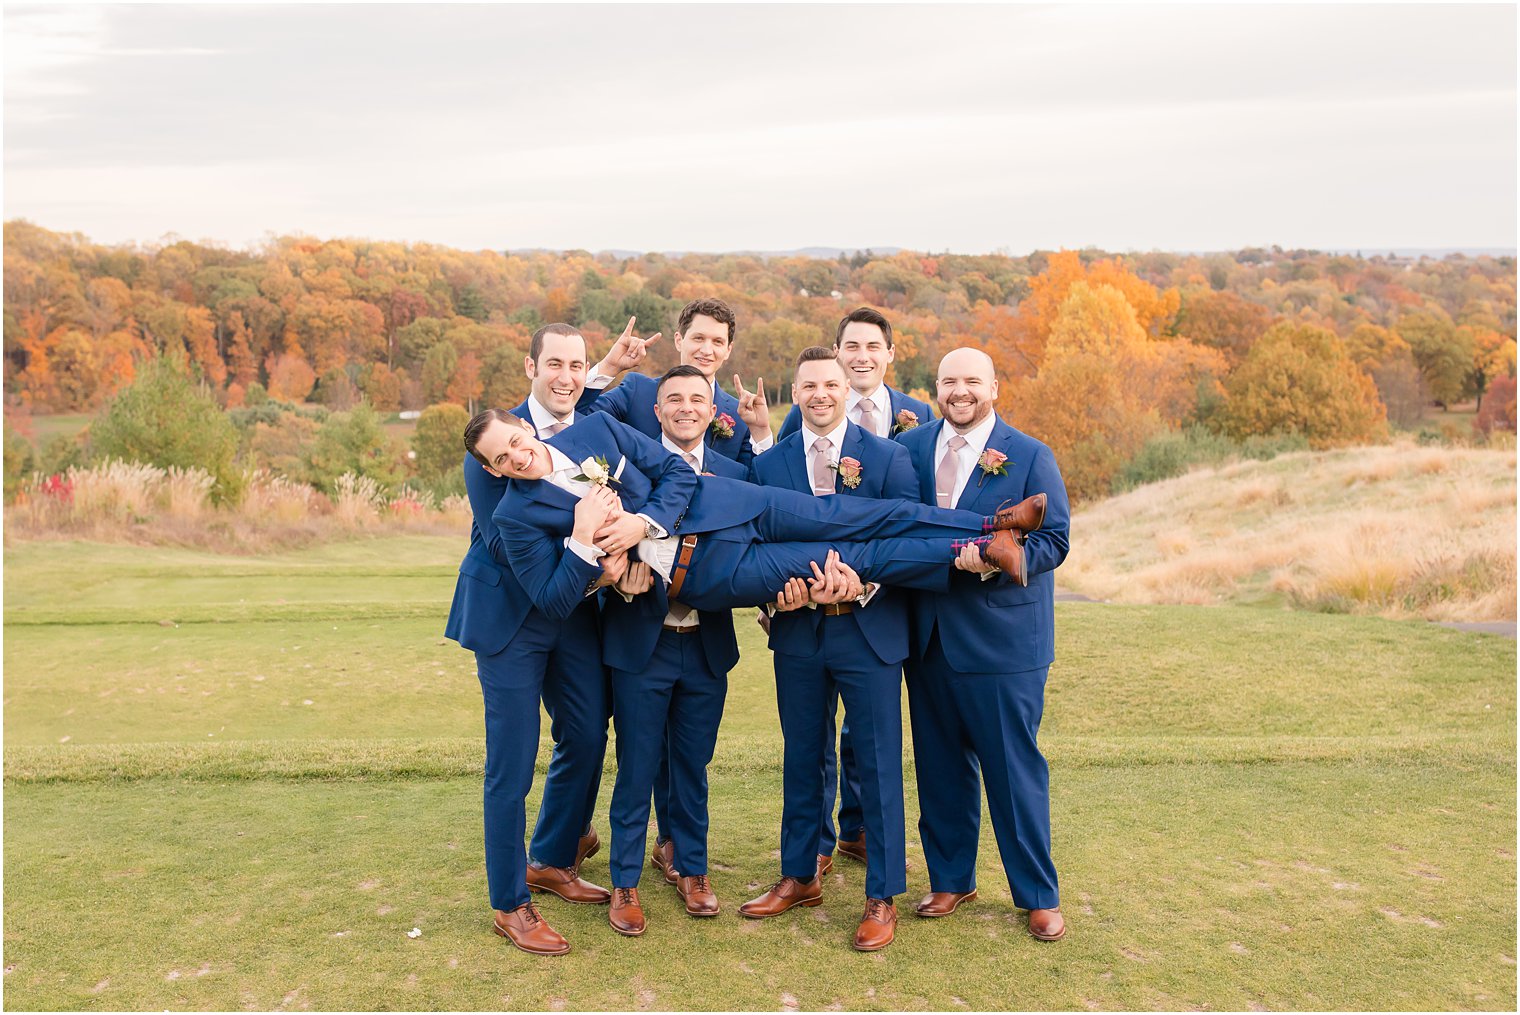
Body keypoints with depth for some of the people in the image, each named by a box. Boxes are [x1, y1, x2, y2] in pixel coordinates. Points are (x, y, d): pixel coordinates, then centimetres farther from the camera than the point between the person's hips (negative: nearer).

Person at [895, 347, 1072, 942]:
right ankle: (951, 879, 31)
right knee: (941, 766, 14)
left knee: (1015, 769, 5)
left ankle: (1039, 895, 21)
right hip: (929, 637, 4)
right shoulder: (909, 447, 6)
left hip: (1003, 641, -3)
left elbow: (1054, 539, -8)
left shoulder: (1030, 457, -4)